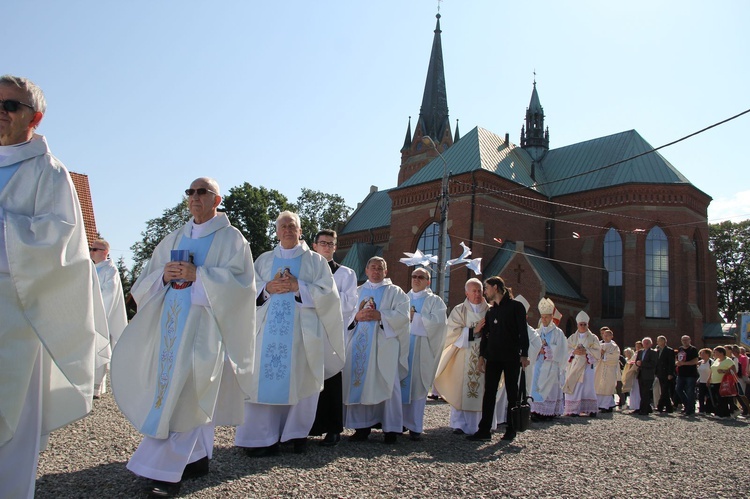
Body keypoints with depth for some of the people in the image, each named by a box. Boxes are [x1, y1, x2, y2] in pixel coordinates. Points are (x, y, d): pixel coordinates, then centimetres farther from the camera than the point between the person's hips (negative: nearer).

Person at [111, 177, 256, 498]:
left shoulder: (231, 238, 3)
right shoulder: (173, 240, 19)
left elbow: (240, 281, -10)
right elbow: (146, 283, 17)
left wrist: (197, 274, -18)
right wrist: (164, 275, -6)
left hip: (205, 323, -5)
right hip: (171, 323, 5)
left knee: (184, 393, -11)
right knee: (191, 395, 8)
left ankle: (167, 470, -5)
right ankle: (198, 458, 21)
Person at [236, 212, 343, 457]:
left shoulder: (315, 260, 10)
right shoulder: (264, 260, 17)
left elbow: (328, 293, -1)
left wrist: (297, 287, -11)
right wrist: (268, 288, -8)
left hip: (302, 333, -2)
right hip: (269, 331, 2)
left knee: (299, 380, -2)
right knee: (265, 380, -3)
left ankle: (298, 433, 11)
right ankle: (264, 437, 3)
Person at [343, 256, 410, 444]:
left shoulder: (395, 292, 10)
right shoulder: (357, 292, 20)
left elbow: (402, 315, -4)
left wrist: (379, 315, -15)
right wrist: (356, 316, -8)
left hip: (384, 346, -3)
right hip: (359, 346, 3)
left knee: (386, 385, -7)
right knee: (359, 385, 0)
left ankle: (391, 429, 0)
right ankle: (362, 427, 9)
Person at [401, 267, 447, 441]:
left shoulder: (435, 301, 9)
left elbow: (437, 321, -8)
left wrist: (414, 316, -8)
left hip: (422, 348, -3)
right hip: (402, 345, 3)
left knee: (417, 386, -4)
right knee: (401, 384, 1)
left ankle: (415, 426, 2)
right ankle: (399, 422, 11)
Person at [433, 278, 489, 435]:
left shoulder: (489, 311, 11)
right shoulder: (459, 310, 7)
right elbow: (453, 331, -4)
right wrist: (473, 331, -12)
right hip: (463, 357, -1)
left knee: (481, 390, 0)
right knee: (461, 389, -2)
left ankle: (477, 424, 9)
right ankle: (459, 423, 8)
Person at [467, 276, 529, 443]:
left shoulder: (515, 306, -1)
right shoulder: (490, 311, 15)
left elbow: (523, 332, -6)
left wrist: (524, 354, -14)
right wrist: (482, 356, 10)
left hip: (511, 358, -5)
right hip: (493, 358, 5)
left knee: (512, 393, 4)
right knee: (489, 393, 1)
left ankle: (511, 430, 13)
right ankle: (484, 430, 3)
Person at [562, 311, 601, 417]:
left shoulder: (593, 338, 9)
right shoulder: (572, 337, 14)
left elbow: (597, 351, 2)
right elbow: (567, 350, 8)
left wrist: (586, 351, -12)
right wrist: (574, 352, -11)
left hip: (587, 365, -1)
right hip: (574, 366, 2)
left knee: (588, 387, -10)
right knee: (574, 387, -4)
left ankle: (590, 410, -5)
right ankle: (574, 410, -2)